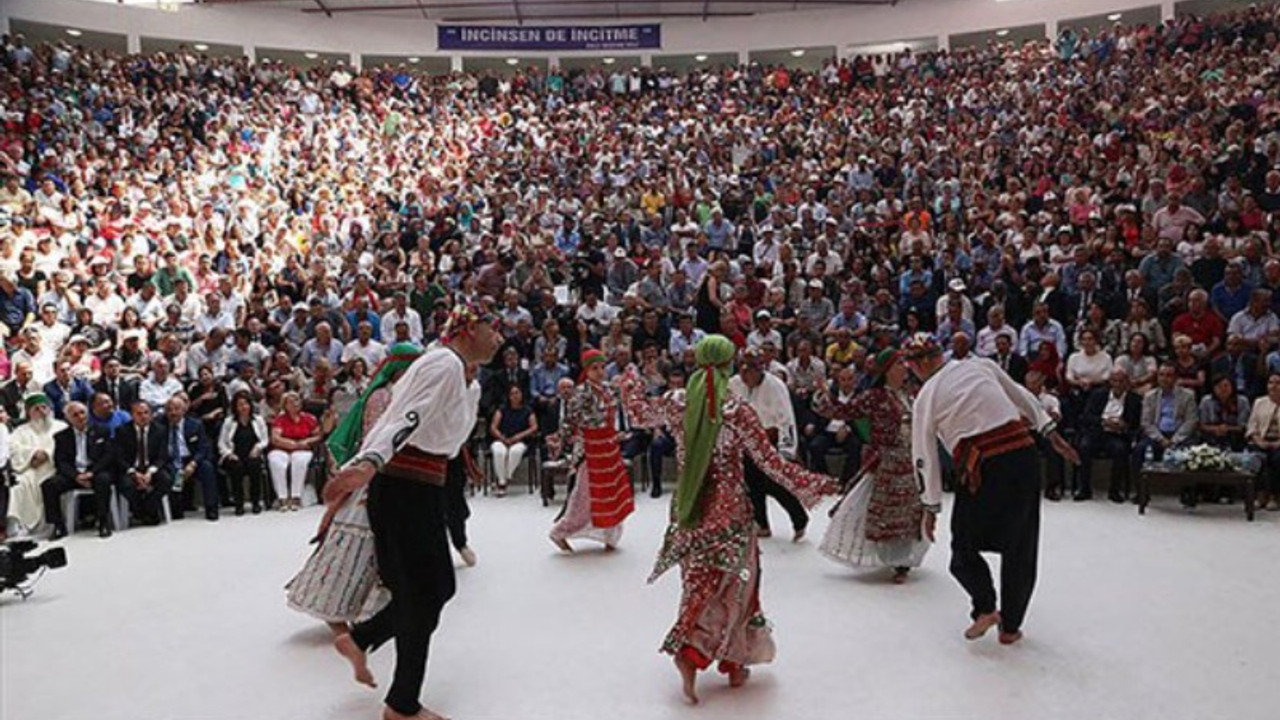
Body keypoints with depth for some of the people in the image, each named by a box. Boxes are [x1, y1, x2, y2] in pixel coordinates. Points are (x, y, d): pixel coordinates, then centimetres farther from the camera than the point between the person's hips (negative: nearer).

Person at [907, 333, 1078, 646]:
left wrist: (931, 507, 12)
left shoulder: (925, 399, 4)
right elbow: (1022, 397, 15)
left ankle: (985, 608, 0)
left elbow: (925, 457, 6)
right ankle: (1010, 626, 20)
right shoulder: (981, 366, 11)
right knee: (1020, 547, 14)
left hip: (983, 469, -3)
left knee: (964, 544, 17)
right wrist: (1052, 434, 22)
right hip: (1025, 455, 4)